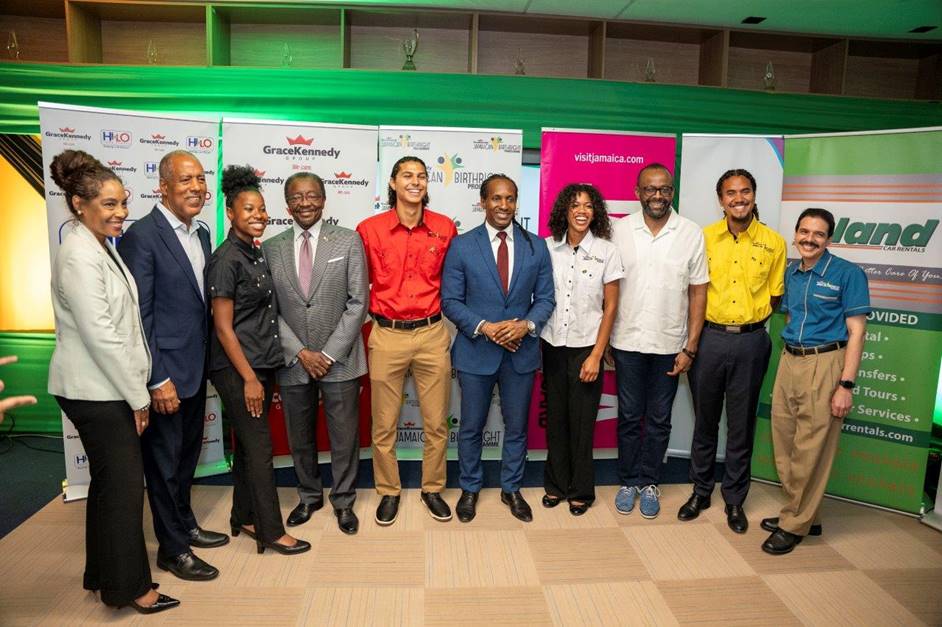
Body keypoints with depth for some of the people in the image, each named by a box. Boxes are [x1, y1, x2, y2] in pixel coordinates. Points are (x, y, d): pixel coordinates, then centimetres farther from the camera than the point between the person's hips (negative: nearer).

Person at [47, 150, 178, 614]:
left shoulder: (100, 247, 11)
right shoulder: (79, 255, -18)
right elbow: (100, 335, -21)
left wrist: (136, 389, 12)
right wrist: (137, 397, -15)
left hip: (106, 388, 9)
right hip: (96, 390, -9)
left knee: (107, 481, 18)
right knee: (124, 483, 1)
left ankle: (104, 574, 33)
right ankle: (128, 585, 17)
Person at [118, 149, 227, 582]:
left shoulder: (200, 234, 8)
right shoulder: (141, 237, -16)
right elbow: (137, 316, -18)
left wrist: (205, 360, 11)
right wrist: (158, 380, -18)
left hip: (195, 367, 8)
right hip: (164, 371, -8)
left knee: (188, 452, 21)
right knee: (164, 459, 8)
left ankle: (184, 524, 40)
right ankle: (172, 547, 24)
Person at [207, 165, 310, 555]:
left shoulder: (257, 255, 10)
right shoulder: (225, 260, -13)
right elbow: (223, 327, -16)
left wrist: (265, 373, 13)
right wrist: (249, 378, -17)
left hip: (261, 365, 8)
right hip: (237, 369, -8)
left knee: (248, 446, 16)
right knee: (259, 449, -1)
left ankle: (244, 518, 29)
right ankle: (271, 532, 10)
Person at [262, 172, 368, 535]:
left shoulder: (348, 241, -3)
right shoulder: (271, 248, 3)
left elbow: (358, 302, -6)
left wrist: (329, 353, -11)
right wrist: (300, 352, -9)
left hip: (339, 359, -2)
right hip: (293, 361, 2)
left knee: (344, 437, 8)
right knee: (299, 437, 16)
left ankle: (343, 501, 29)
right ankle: (309, 496, 38)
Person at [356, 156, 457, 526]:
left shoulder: (446, 228, 1)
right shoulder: (369, 229, -4)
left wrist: (441, 307, 8)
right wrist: (374, 311, 3)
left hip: (433, 335, 1)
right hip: (387, 336, -1)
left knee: (436, 423, 11)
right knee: (384, 425, 11)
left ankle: (433, 488, 32)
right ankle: (388, 491, 31)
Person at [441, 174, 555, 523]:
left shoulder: (536, 246, 2)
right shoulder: (462, 246, -4)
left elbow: (545, 298, 4)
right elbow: (451, 301, -5)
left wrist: (526, 325, -15)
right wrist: (484, 327, -18)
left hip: (521, 350, 2)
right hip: (476, 350, -2)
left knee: (516, 426, 14)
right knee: (471, 427, 12)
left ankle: (511, 489, 34)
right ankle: (470, 488, 33)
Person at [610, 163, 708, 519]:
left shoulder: (691, 234, -3)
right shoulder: (620, 230, -3)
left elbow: (697, 293, 0)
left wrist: (690, 348, -4)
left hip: (669, 343, 0)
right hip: (627, 342, 0)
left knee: (659, 420, 12)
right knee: (629, 417, 12)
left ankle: (648, 483, 29)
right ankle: (628, 481, 28)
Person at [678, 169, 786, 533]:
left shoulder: (773, 242, 1)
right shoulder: (704, 238, 0)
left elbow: (775, 295, 9)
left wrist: (750, 323, 1)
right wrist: (693, 337, -3)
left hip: (750, 342, 0)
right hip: (709, 338, 0)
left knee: (741, 425, 10)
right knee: (704, 421, 12)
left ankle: (735, 499, 26)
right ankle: (701, 491, 28)